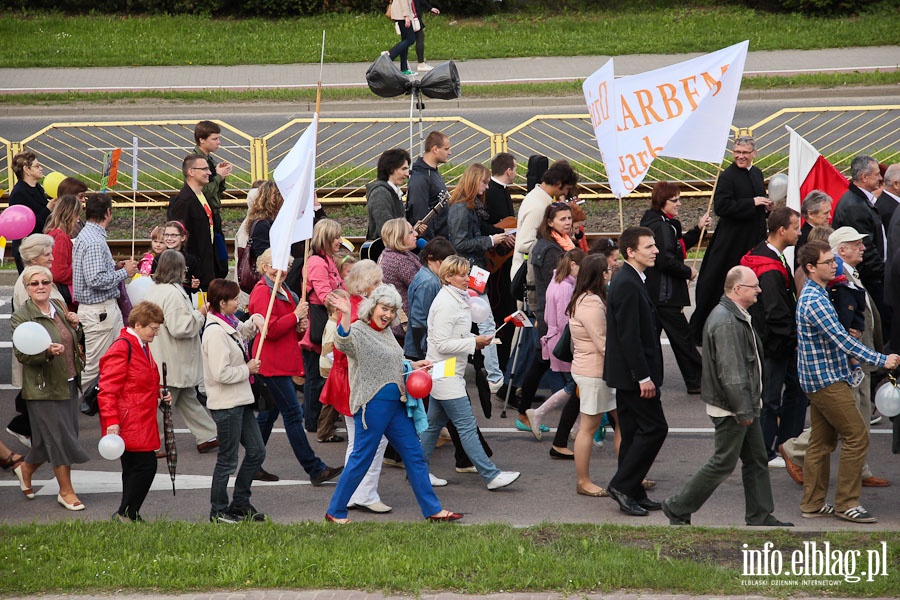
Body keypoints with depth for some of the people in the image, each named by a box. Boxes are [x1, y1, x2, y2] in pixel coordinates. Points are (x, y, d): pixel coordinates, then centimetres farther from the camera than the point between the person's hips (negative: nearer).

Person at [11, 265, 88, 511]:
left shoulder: (59, 307, 10)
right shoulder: (22, 316, -12)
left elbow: (74, 342, 21)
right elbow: (22, 354, -16)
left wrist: (75, 326, 0)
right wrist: (48, 352, -32)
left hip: (67, 383, 7)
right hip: (44, 387, -7)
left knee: (50, 437, 13)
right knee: (59, 437, -3)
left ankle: (26, 468, 37)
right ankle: (66, 491, 9)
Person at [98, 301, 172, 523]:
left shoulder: (142, 347, 17)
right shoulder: (122, 349, -15)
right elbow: (108, 389, -19)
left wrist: (159, 395, 14)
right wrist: (111, 422, -23)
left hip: (142, 422, 10)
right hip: (128, 424, -10)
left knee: (134, 469, 12)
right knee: (145, 465, -11)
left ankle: (128, 515, 18)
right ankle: (125, 514, -4)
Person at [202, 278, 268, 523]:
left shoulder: (229, 324, 7)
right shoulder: (215, 332, -21)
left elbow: (243, 333, 33)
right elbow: (221, 373, -26)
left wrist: (254, 322, 11)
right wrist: (248, 369, -12)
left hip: (240, 401, 10)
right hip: (225, 404, -10)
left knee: (256, 451, 14)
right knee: (227, 460, 1)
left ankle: (240, 505, 24)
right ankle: (218, 511, 14)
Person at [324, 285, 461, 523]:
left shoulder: (386, 332, 15)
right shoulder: (358, 331, -12)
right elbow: (342, 343, -35)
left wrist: (412, 366, 17)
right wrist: (345, 316, -50)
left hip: (395, 405, 9)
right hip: (372, 405, -9)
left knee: (414, 455, 11)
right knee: (362, 458, -3)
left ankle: (433, 510, 18)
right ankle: (335, 511, 10)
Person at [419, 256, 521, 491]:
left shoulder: (458, 299, 13)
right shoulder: (445, 304, -19)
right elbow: (442, 345, -22)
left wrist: (475, 340, 8)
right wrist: (474, 342, -19)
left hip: (450, 373, 10)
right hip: (445, 374, -10)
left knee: (433, 424, 15)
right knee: (467, 426, -8)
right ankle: (491, 475, -8)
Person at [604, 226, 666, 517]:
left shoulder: (628, 280, 14)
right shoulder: (628, 285, -19)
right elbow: (629, 336, -23)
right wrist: (643, 377, -22)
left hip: (627, 373, 10)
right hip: (633, 373, -10)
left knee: (634, 432, 13)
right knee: (654, 428, -7)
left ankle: (632, 493, 18)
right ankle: (623, 485, -4)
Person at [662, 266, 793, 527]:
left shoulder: (739, 317, 13)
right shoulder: (726, 322, -23)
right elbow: (730, 372, -26)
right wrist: (743, 411, -23)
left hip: (745, 405, 11)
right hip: (730, 408, -11)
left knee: (756, 461, 13)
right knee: (723, 464, -2)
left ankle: (760, 517, 19)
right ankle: (677, 508, 7)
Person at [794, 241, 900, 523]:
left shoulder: (813, 294, 13)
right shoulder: (814, 301, -21)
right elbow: (841, 339, -26)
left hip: (820, 380, 10)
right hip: (826, 380, -10)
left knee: (822, 441, 12)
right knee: (857, 435, -8)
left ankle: (813, 503, 15)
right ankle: (846, 502, -5)